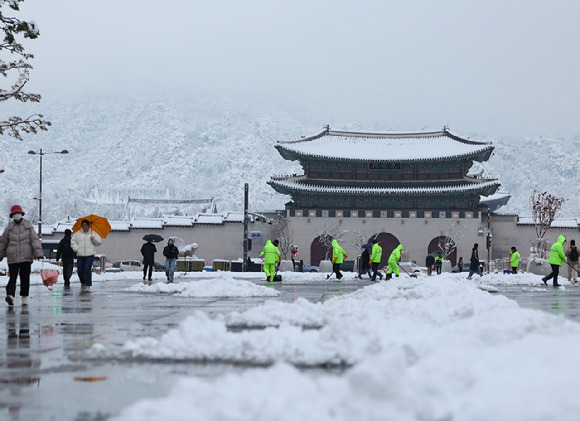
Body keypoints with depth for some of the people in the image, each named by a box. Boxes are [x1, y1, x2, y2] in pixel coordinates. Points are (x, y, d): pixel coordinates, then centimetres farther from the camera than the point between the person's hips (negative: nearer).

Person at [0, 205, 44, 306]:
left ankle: (24, 297, 14)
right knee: (13, 277, -11)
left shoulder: (28, 226, 5)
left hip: (26, 257, 0)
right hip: (13, 257, 0)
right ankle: (10, 295, -25)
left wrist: (38, 253, -11)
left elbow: (35, 240, -1)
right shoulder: (9, 228, 7)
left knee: (25, 277, 5)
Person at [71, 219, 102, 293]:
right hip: (80, 255, 2)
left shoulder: (93, 233, 11)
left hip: (90, 255, -2)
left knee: (87, 270, -16)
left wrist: (94, 239, -10)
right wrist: (76, 249, -5)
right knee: (80, 271, 0)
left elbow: (99, 242, 9)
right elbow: (73, 242, 11)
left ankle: (88, 286, -12)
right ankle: (83, 283, 27)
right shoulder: (77, 234, 11)